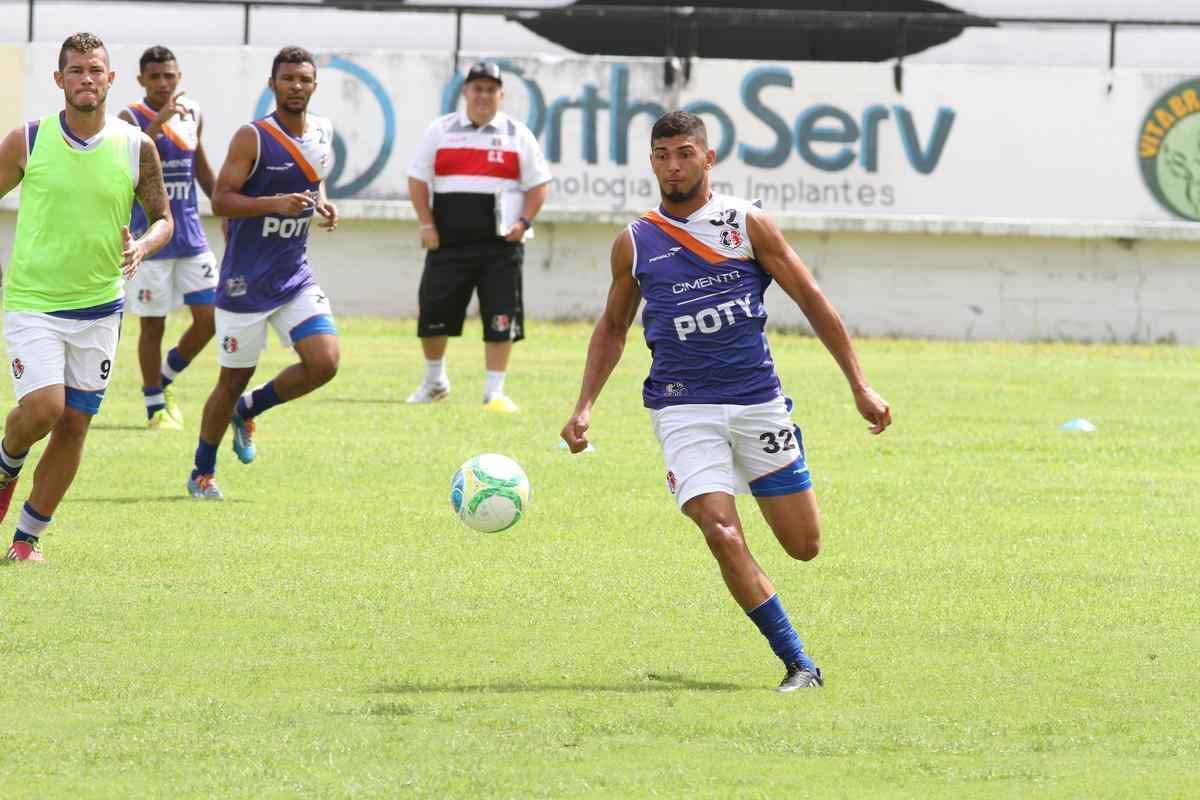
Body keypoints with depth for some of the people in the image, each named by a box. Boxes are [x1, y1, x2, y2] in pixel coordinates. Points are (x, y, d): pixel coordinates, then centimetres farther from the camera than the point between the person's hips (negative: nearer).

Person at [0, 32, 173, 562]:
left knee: (74, 425, 3)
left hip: (99, 307, 3)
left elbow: (162, 217, 9)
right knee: (43, 406, -20)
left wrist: (143, 246, -14)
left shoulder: (137, 148, -2)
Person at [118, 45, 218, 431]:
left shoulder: (192, 113, 8)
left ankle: (166, 379, 24)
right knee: (153, 324, 2)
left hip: (191, 235, 5)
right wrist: (159, 120, -34)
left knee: (209, 318, 1)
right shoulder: (132, 118, -9)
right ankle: (155, 406, 14)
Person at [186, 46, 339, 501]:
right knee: (233, 379, 3)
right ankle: (202, 474, 23)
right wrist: (274, 203, -28)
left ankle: (249, 410, 15)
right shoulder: (253, 138, -13)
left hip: (295, 276, 5)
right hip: (245, 282, -5)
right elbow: (220, 201, -16)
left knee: (325, 362, -12)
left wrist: (323, 206, 3)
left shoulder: (321, 135, 6)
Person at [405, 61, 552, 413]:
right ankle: (434, 381, 24)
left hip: (500, 243, -1)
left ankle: (494, 391, 2)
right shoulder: (440, 131, 7)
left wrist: (523, 222, -6)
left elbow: (539, 184, 7)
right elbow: (417, 179, 8)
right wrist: (427, 225, -2)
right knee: (433, 313, 3)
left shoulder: (517, 135, 6)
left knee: (500, 318, -5)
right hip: (448, 242, 1)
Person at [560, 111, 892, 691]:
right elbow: (612, 327, 18)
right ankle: (799, 664, -10)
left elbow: (811, 300, 4)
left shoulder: (748, 225, 0)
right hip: (684, 408, 0)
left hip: (757, 400, 0)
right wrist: (584, 407, 8)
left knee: (804, 546, 0)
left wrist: (860, 387, 1)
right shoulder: (635, 243, 4)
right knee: (722, 536, -19)